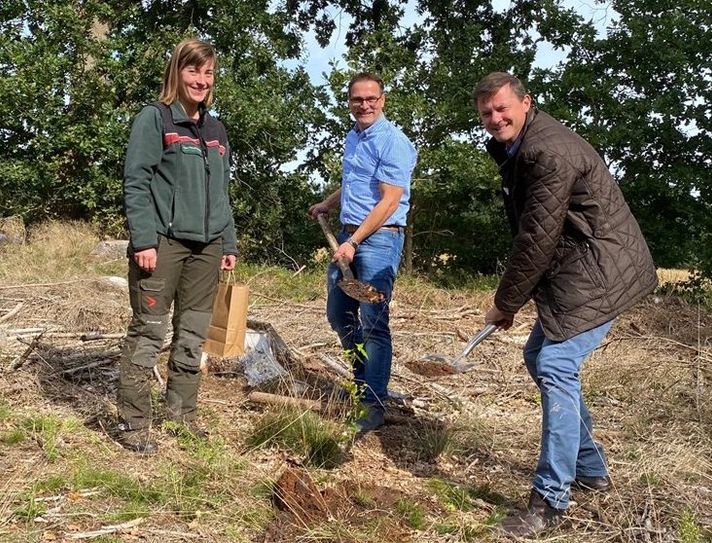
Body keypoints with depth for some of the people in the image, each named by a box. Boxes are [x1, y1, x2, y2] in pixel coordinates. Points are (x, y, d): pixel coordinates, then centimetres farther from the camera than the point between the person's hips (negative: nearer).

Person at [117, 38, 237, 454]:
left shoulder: (215, 129, 18)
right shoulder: (154, 119, -1)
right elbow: (136, 183, -8)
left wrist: (229, 243, 16)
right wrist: (144, 240, -17)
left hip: (206, 246, 6)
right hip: (163, 242, -6)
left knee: (193, 336, 9)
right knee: (148, 333, -4)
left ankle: (182, 415, 20)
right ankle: (135, 424, 3)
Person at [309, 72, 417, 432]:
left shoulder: (392, 141, -12)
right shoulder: (353, 137, 15)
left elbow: (389, 202, -18)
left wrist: (354, 243, -21)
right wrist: (326, 205, 45)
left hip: (379, 238, -9)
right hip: (348, 234, 9)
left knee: (373, 322, -8)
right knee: (339, 315, 15)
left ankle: (373, 404, -1)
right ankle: (364, 379, 33)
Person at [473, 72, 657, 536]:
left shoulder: (549, 150, -21)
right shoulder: (519, 149, 13)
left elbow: (538, 237, -22)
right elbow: (527, 232, 16)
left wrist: (506, 301, -12)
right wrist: (514, 297, 9)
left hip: (600, 274, -11)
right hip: (573, 271, 11)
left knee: (555, 366, -18)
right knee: (539, 356, 16)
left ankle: (551, 501, -12)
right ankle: (590, 468, 29)